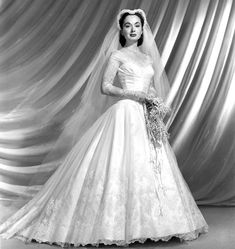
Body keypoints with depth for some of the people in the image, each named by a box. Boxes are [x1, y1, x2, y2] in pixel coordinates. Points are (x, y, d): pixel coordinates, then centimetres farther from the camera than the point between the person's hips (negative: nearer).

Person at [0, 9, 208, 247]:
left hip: (146, 117, 6)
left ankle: (147, 221, 13)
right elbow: (105, 87, -6)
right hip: (124, 114, -6)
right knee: (119, 164, -11)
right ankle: (113, 222, -1)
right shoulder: (116, 55, 2)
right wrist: (134, 94, -13)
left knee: (148, 167, 4)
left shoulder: (148, 58, 19)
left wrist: (155, 99, -1)